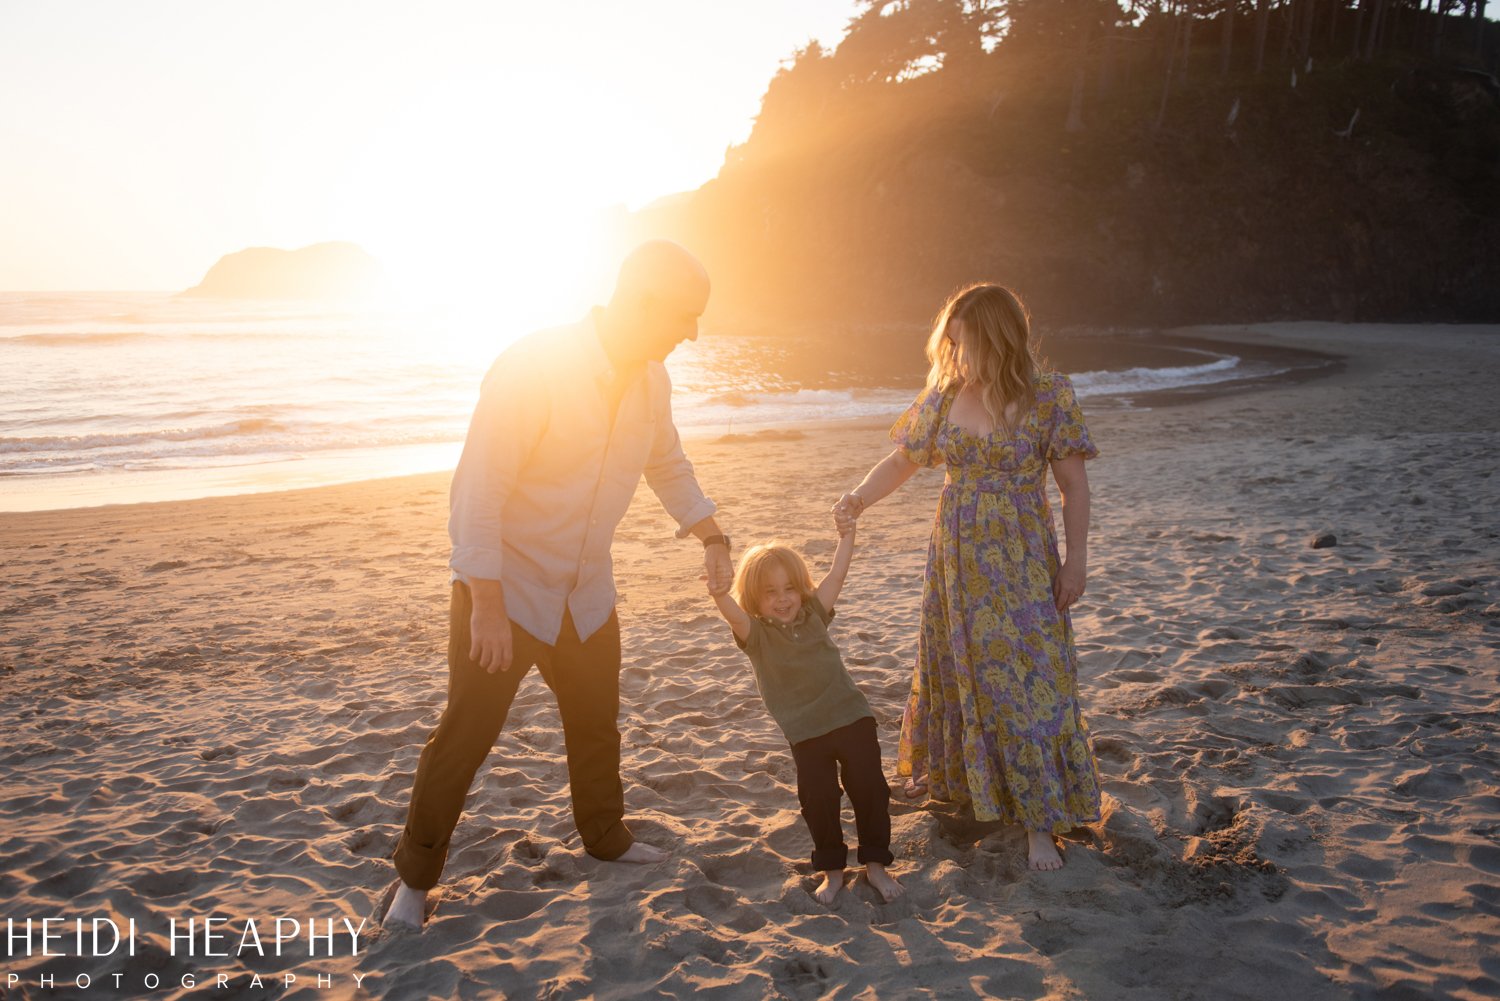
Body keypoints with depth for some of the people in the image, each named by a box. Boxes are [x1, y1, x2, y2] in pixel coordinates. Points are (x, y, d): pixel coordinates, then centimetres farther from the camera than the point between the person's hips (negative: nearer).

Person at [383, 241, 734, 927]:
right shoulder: (532, 368, -27)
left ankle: (605, 835, 42)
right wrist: (487, 607, -26)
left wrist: (712, 537, 7)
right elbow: (477, 491, -26)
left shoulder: (651, 381, -4)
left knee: (597, 722, 19)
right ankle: (415, 875, 22)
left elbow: (669, 466, 16)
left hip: (585, 593, 7)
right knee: (464, 735, 2)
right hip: (504, 588, -6)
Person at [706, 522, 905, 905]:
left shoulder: (814, 614, 5)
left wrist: (847, 532, 2)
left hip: (851, 717, 2)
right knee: (817, 799, 0)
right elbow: (735, 615, -27)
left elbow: (836, 575, 3)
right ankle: (831, 869, 22)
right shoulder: (755, 634, -6)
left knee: (870, 788, 4)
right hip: (806, 733, -2)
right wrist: (719, 593, -46)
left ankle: (875, 863, 21)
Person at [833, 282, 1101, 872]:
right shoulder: (943, 394, 0)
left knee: (1026, 677, -4)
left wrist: (1076, 560, -8)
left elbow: (1073, 485, -6)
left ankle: (1039, 823, 7)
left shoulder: (1050, 397, -10)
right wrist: (859, 498, -10)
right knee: (950, 666, 16)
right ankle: (945, 771, 41)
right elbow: (902, 460, 7)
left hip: (1021, 563, -4)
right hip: (956, 557, 4)